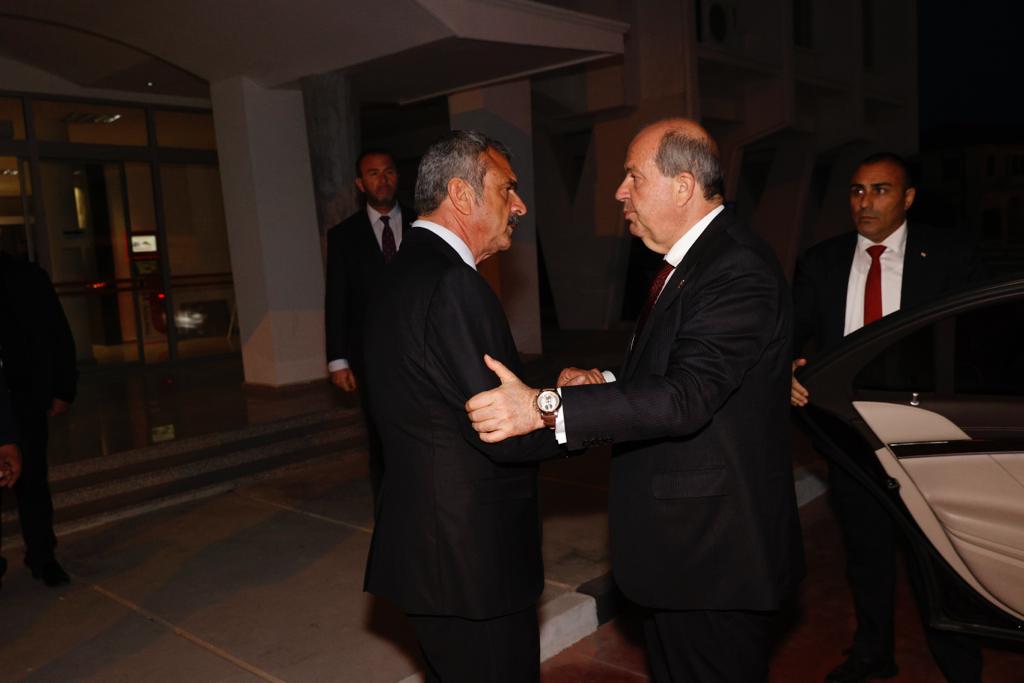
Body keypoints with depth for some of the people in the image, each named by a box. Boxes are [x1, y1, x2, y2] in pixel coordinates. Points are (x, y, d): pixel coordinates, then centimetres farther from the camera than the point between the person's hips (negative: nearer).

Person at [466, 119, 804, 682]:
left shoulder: (738, 270, -22)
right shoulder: (685, 261, 10)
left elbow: (686, 395, -33)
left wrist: (545, 407, -36)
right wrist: (604, 385, -1)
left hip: (715, 551, -9)